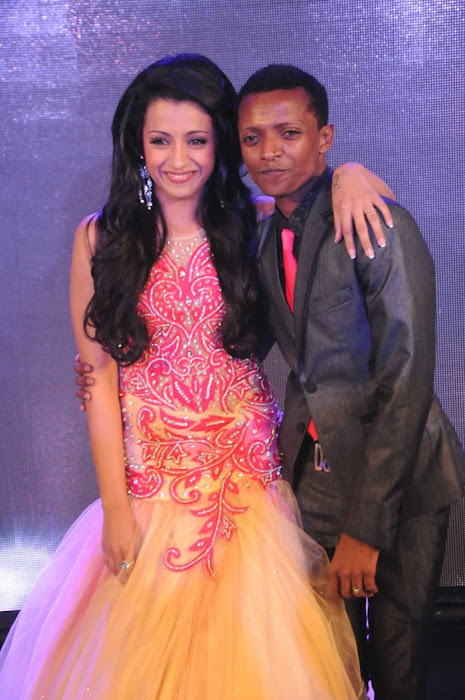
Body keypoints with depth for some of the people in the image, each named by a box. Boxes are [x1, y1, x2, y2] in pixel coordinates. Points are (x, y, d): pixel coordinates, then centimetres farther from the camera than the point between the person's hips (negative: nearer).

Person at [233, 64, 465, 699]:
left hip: (397, 476, -5)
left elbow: (407, 383, -19)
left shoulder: (382, 228, -16)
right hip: (314, 470, 5)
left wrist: (366, 526, -20)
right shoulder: (265, 235, 6)